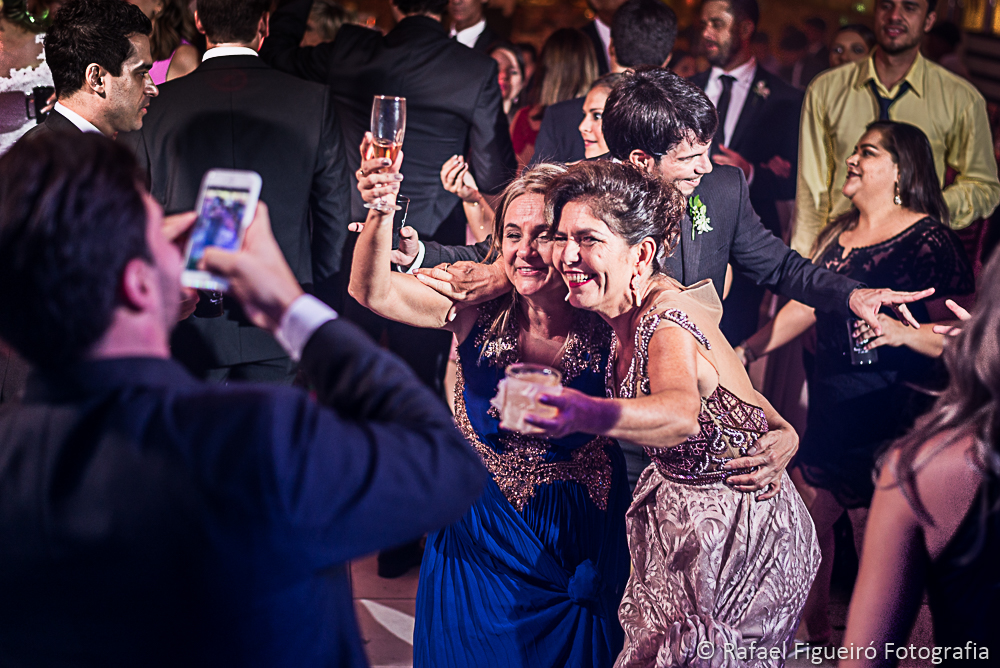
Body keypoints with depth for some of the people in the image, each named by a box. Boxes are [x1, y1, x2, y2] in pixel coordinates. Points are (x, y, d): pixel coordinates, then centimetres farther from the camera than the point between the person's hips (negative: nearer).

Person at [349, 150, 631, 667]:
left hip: (575, 542, -1)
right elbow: (372, 290, -24)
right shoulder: (482, 313, -13)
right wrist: (380, 210, -39)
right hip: (477, 541, 1)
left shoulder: (609, 329, -17)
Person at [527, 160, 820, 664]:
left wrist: (589, 414, -72)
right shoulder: (630, 307, -5)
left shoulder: (668, 323, -31)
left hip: (735, 534, -8)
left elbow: (681, 413, -55)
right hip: (677, 510, 8)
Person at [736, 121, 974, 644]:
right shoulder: (839, 234, 12)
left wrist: (905, 333, -31)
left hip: (887, 413, -7)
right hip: (829, 402, 7)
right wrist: (745, 350, 13)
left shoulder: (928, 240, -11)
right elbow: (805, 306, 18)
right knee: (810, 520, 15)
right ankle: (815, 635, 33)